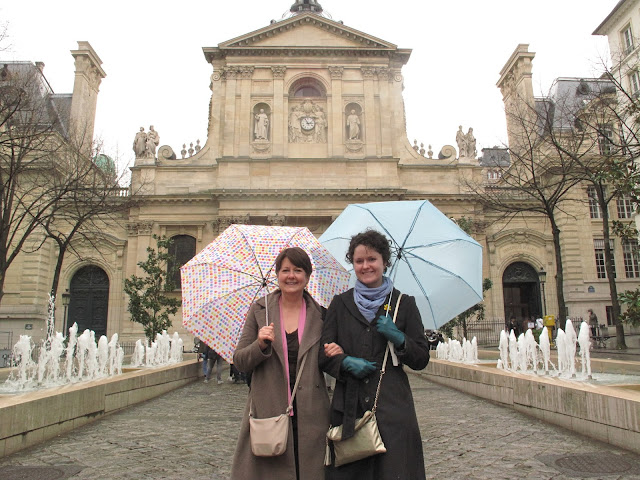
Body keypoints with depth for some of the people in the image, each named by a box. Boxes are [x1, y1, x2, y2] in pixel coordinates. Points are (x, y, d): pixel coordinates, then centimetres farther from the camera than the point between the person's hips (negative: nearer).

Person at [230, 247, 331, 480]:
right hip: (268, 413, 0)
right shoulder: (260, 310, 2)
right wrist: (260, 345, -16)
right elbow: (240, 363, 1)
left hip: (309, 416, 1)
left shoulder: (320, 315, 4)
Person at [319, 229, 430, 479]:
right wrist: (345, 362, -13)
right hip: (348, 409, 1)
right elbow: (324, 354, 6)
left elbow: (422, 360, 6)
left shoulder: (404, 303, 7)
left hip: (393, 409, 0)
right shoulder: (340, 304, 9)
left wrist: (398, 338, -11)